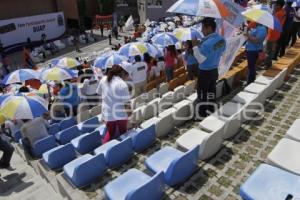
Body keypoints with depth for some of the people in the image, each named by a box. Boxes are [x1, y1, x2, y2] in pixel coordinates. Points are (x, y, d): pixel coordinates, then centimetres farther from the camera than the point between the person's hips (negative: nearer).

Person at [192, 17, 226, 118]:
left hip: (205, 72, -8)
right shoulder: (222, 39, -1)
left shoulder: (207, 43, -27)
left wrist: (195, 47, -17)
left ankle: (202, 116, 18)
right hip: (215, 70, 8)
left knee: (202, 95, 6)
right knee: (211, 92, 21)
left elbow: (200, 60, -22)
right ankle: (211, 111, 36)